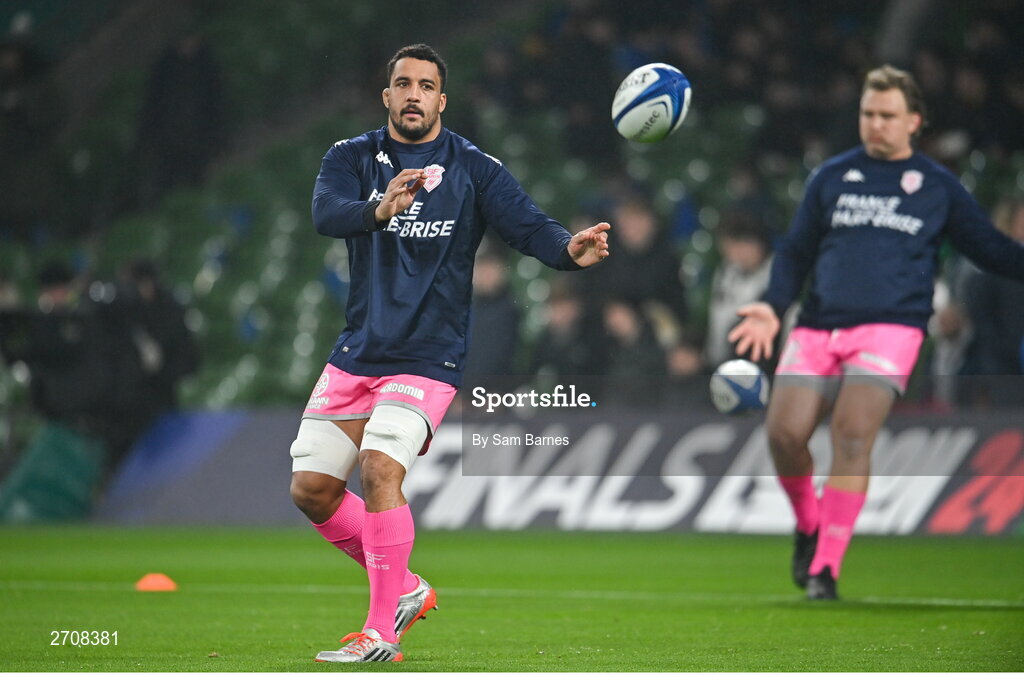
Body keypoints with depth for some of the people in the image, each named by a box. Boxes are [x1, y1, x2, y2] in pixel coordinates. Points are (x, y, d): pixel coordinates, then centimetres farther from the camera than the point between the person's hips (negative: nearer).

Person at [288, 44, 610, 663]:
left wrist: (569, 248, -38)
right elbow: (326, 213, -18)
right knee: (311, 488, 4)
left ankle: (382, 634, -15)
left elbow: (528, 225, -15)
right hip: (357, 352, 4)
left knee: (380, 468, -23)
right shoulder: (353, 157, 2)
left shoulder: (474, 169, -2)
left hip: (428, 357, -4)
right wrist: (378, 209, -41)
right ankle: (403, 588, 24)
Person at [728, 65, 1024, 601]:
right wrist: (773, 306, 4)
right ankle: (808, 526, 18)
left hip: (889, 328, -2)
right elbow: (796, 251, 18)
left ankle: (825, 568, -15)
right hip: (817, 327, 2)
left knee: (852, 435, -21)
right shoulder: (832, 176, 15)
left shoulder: (938, 186, 12)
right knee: (783, 433, -12)